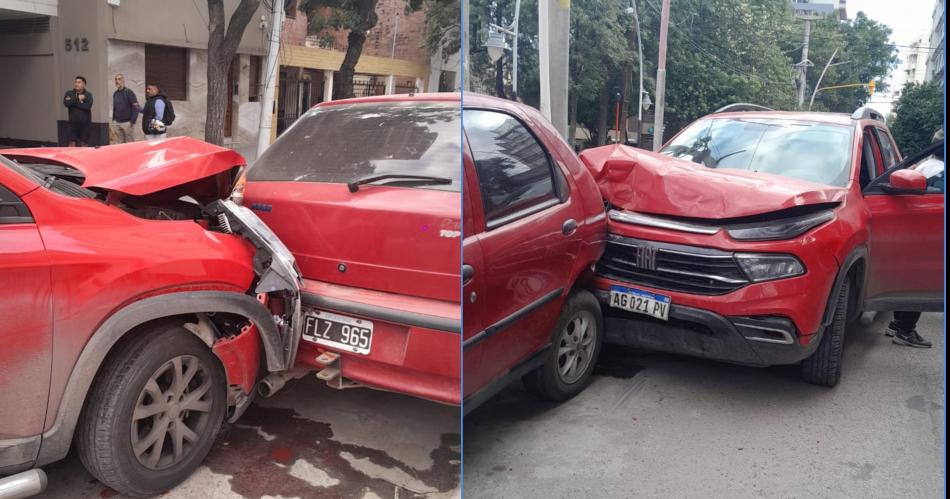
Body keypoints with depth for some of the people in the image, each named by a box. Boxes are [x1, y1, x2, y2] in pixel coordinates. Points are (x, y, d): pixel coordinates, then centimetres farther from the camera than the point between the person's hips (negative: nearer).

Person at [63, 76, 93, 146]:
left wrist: (73, 102, -10)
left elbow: (87, 106, -16)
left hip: (85, 123, -1)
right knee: (72, 143, -1)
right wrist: (77, 99, -13)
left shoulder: (88, 95, 3)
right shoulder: (69, 93, 8)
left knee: (84, 143, 4)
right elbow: (66, 103, -10)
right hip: (73, 123, 1)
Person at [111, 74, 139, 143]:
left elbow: (136, 108, -10)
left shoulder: (129, 92, -5)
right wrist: (113, 121, 16)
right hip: (117, 123, 6)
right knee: (119, 144, 5)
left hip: (127, 123, -6)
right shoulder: (115, 94, 14)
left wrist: (132, 121, -15)